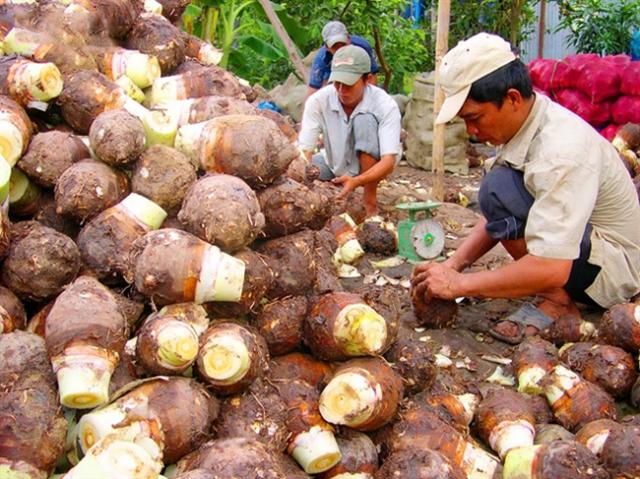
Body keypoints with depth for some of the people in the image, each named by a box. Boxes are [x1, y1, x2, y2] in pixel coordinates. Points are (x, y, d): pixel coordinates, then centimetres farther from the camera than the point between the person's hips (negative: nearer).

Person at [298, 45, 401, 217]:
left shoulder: (386, 106, -28)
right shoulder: (318, 101, -22)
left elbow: (389, 161, -34)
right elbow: (304, 151, -25)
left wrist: (356, 181, -52)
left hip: (371, 167, -3)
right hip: (334, 165, 3)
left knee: (365, 120, -32)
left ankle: (370, 200, -22)